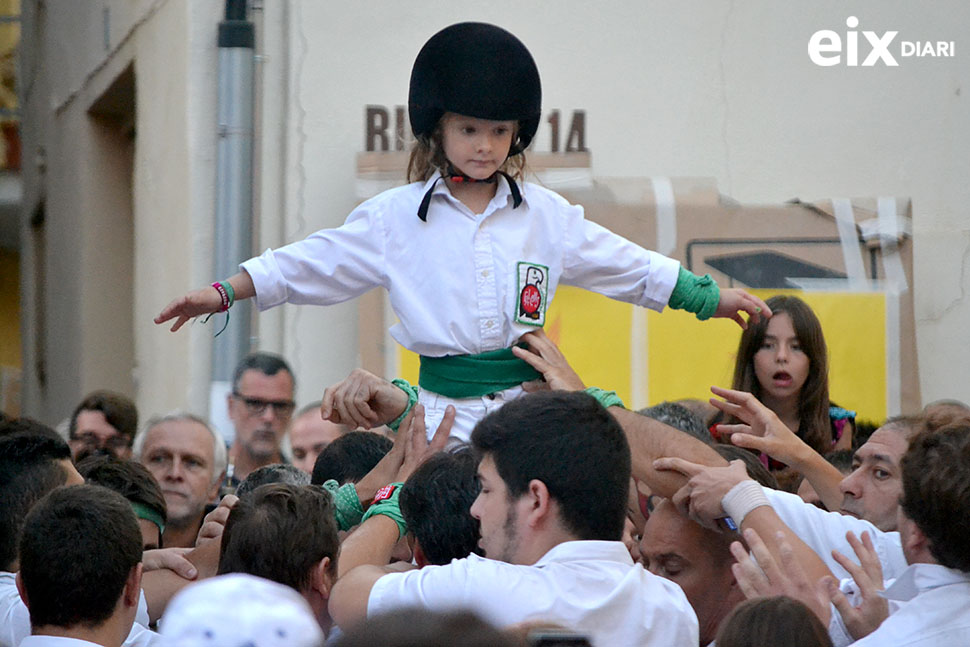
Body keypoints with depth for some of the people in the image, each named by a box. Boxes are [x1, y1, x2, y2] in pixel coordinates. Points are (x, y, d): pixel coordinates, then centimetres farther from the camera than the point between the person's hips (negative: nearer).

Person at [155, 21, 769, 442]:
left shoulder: (546, 214, 10)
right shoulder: (397, 216, 5)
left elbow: (628, 265, 18)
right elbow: (310, 263, 8)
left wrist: (711, 296, 19)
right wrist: (222, 292, 2)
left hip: (529, 404, 1)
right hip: (444, 410, -1)